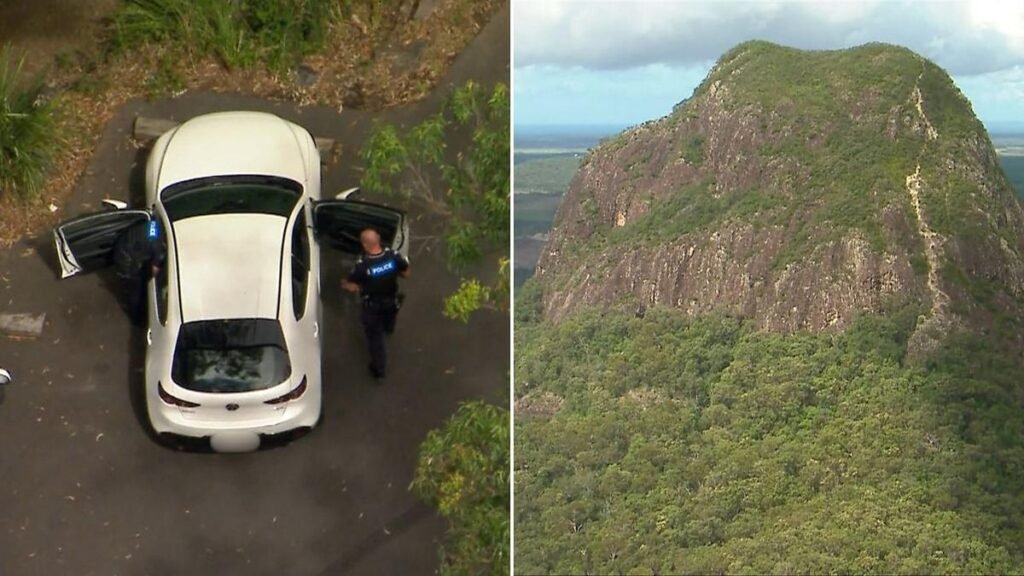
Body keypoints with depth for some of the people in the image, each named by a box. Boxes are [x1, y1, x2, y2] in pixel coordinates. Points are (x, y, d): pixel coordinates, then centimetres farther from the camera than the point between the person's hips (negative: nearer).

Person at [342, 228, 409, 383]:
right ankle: (388, 328, 75)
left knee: (375, 336, 17)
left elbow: (352, 287, -21)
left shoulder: (362, 265, -35)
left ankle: (378, 371, 29)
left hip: (373, 306, -4)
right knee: (389, 317, 39)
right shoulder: (393, 256, -25)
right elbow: (406, 273, -8)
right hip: (392, 301, 4)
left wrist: (344, 283, 1)